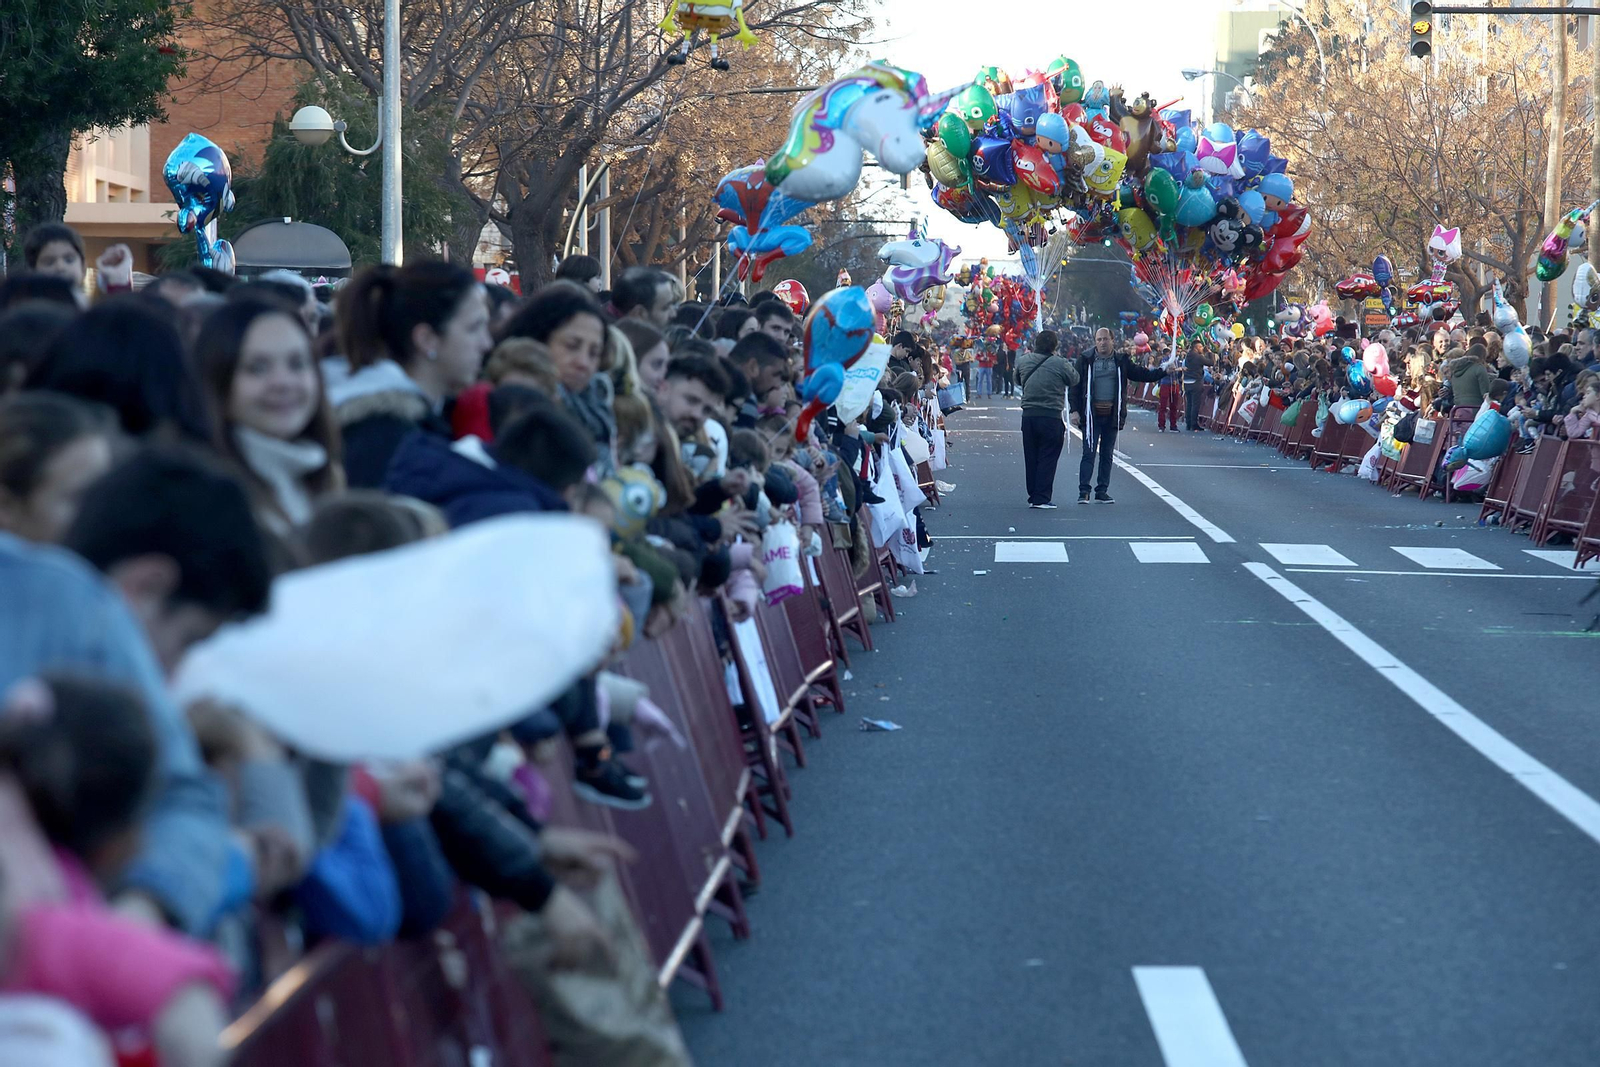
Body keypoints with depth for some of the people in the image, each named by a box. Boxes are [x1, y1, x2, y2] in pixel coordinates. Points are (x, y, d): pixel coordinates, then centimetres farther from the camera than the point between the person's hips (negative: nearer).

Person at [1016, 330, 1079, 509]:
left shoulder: (1024, 361, 3)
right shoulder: (1059, 363, -12)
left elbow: (1017, 380, 18)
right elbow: (1074, 379, 3)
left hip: (1028, 415, 5)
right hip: (1051, 416, -5)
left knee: (1031, 458, 13)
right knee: (1047, 459, 1)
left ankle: (1033, 496, 17)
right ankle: (1041, 498, -3)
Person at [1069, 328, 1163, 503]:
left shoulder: (1121, 361, 8)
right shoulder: (1086, 360, 1)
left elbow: (1140, 374, 12)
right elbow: (1076, 386, 0)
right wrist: (1075, 410, -7)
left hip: (1112, 415, 3)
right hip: (1092, 415, -3)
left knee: (1107, 455, 8)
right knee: (1089, 453, -7)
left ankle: (1102, 492, 15)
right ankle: (1083, 491, -5)